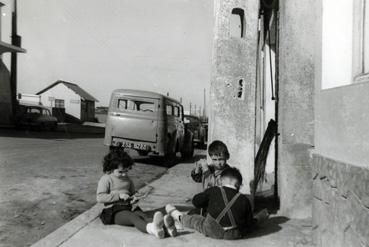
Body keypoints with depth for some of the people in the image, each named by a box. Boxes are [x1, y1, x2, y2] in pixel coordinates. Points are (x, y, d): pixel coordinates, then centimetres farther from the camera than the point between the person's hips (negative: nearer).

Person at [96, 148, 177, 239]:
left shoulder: (127, 179, 20)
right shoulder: (106, 179, 0)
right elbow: (99, 197, -11)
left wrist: (134, 197, 6)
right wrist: (118, 195, -18)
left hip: (129, 207, 5)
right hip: (114, 211, -5)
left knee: (144, 215, -28)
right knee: (133, 217, -38)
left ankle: (165, 226, -61)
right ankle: (152, 229, -72)